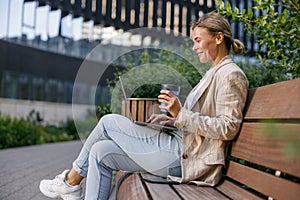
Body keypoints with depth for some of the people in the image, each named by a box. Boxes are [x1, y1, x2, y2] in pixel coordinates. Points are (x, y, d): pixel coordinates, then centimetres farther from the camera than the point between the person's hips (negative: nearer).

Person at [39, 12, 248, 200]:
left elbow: (228, 128, -20)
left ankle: (72, 180, 14)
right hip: (182, 147, 10)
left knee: (108, 122, -6)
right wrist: (173, 120, 8)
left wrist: (181, 113, -23)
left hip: (184, 157, -10)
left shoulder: (231, 75, -11)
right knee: (101, 151, 3)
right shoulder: (214, 73, 19)